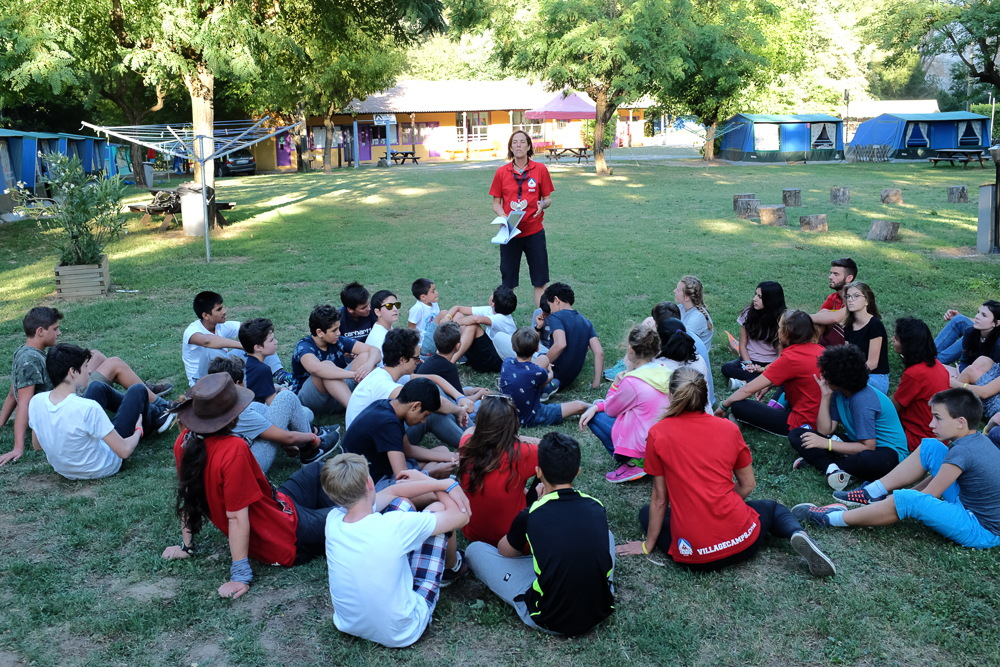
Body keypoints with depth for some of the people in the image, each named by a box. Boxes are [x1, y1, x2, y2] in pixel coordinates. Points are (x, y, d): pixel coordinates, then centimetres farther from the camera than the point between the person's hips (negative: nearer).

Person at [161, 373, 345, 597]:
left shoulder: (185, 441, -11)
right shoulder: (233, 450, -35)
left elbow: (187, 495, 0)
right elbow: (236, 517, -32)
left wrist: (186, 545, 12)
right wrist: (240, 575, -25)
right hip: (286, 539, -9)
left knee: (317, 470, 25)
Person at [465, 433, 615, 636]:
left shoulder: (531, 516, -14)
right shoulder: (597, 508, -4)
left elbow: (505, 552, 9)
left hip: (550, 621, -4)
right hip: (600, 613, 5)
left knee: (475, 550, 6)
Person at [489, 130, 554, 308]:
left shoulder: (540, 169, 1)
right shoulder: (501, 172, 3)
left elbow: (548, 199, 6)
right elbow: (496, 203, 7)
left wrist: (543, 204, -17)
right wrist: (503, 215, -13)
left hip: (534, 231, 0)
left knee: (540, 280, 3)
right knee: (508, 280, 7)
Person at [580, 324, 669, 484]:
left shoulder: (631, 381, -24)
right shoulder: (664, 371, 1)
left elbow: (610, 409, -5)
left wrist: (618, 380, -3)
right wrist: (596, 406, 4)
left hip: (645, 445, -8)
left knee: (595, 416, 4)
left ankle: (631, 464, 0)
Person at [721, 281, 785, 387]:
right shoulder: (748, 313, -1)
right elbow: (742, 344, 2)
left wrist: (763, 369, -23)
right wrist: (749, 364, -16)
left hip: (771, 363, -2)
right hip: (750, 359, 3)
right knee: (727, 368, -30)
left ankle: (745, 383, -35)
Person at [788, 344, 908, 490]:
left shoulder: (863, 401, -26)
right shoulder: (839, 394, 0)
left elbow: (868, 447, -28)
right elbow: (825, 430, -7)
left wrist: (827, 443, -28)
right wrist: (825, 395, -10)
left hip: (888, 450, -8)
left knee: (867, 459, -47)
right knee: (796, 434, -6)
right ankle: (832, 469, -28)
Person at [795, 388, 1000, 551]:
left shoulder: (962, 451, -25)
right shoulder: (978, 439, 5)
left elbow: (928, 496, -17)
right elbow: (938, 475, 15)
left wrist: (899, 500, -1)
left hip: (982, 531, -10)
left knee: (906, 500, -30)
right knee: (929, 447, 5)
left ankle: (830, 518, -14)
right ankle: (872, 494, 11)